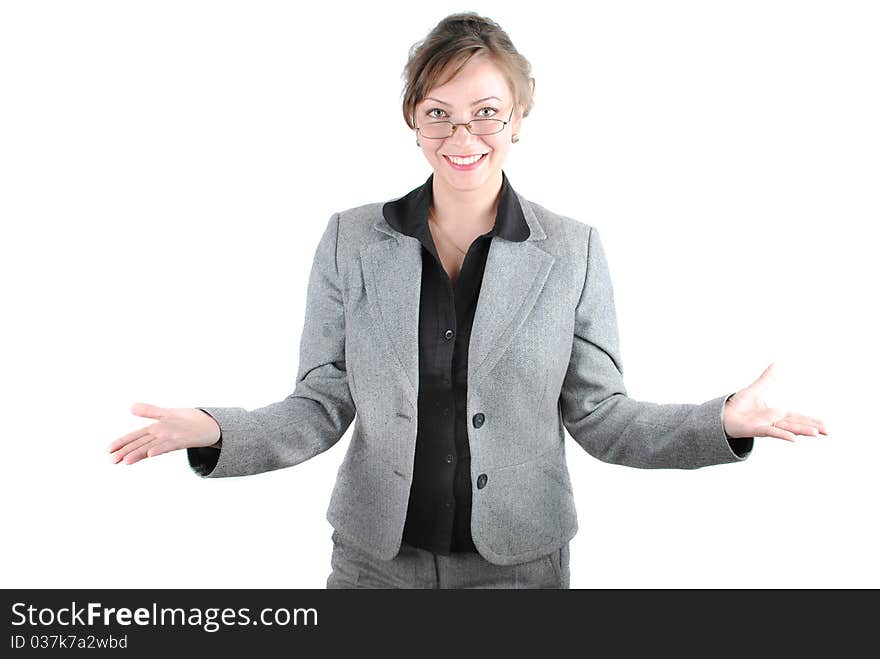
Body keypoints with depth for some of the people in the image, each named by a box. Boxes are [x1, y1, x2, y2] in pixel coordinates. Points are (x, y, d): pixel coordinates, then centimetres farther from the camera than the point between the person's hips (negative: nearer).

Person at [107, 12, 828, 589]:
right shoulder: (351, 241, -3)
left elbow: (598, 415, -2)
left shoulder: (573, 251, -4)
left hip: (519, 561, 0)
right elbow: (322, 407, -3)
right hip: (375, 557, 1)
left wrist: (723, 423, -16)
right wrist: (214, 432, -19)